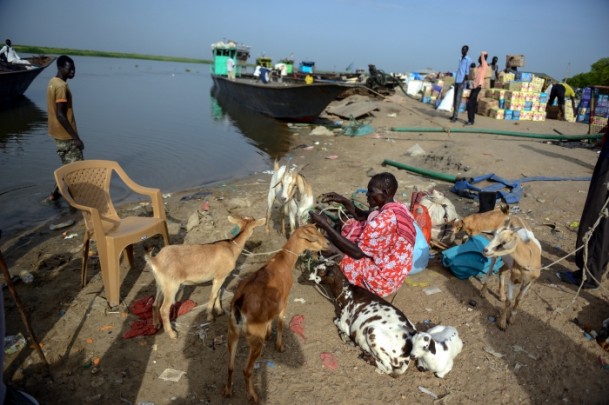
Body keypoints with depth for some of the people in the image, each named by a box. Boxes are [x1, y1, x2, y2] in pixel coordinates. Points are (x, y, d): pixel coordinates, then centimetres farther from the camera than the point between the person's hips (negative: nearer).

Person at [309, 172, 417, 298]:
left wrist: (326, 225, -25)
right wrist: (343, 201, 0)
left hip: (384, 278, -9)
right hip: (391, 269, 10)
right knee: (352, 225, 10)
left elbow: (357, 252, -28)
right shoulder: (395, 208, -1)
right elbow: (362, 217, 13)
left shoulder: (386, 219, -30)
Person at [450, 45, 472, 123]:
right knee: (455, 98, 9)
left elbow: (467, 71, -12)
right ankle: (454, 115, 15)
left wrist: (464, 81, -19)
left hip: (461, 81, -8)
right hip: (456, 81, 8)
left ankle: (455, 116, -11)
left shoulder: (468, 59, -6)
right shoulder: (460, 59, 18)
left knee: (458, 99, -10)